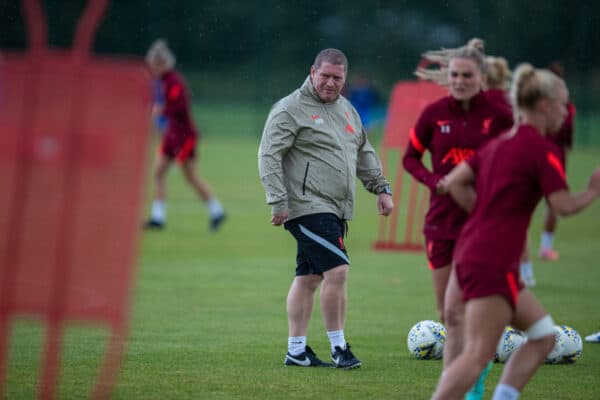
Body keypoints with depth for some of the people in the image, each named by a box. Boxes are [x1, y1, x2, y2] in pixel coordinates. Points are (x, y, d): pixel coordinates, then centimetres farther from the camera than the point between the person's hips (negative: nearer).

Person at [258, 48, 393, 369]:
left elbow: (364, 153, 27)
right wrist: (278, 201, -18)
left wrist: (381, 188, 20)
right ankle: (338, 347, -6)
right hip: (308, 207, -8)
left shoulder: (346, 109, 17)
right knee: (337, 270, -14)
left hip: (336, 210, 8)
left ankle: (296, 351, 13)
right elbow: (269, 155, -12)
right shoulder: (291, 109, -7)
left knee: (308, 277, 10)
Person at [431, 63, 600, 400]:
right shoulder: (543, 149, -10)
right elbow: (564, 205, -13)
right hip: (494, 262, -10)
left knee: (543, 336, 14)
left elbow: (454, 182, 15)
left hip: (471, 253, 10)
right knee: (478, 356, -12)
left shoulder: (500, 143, 16)